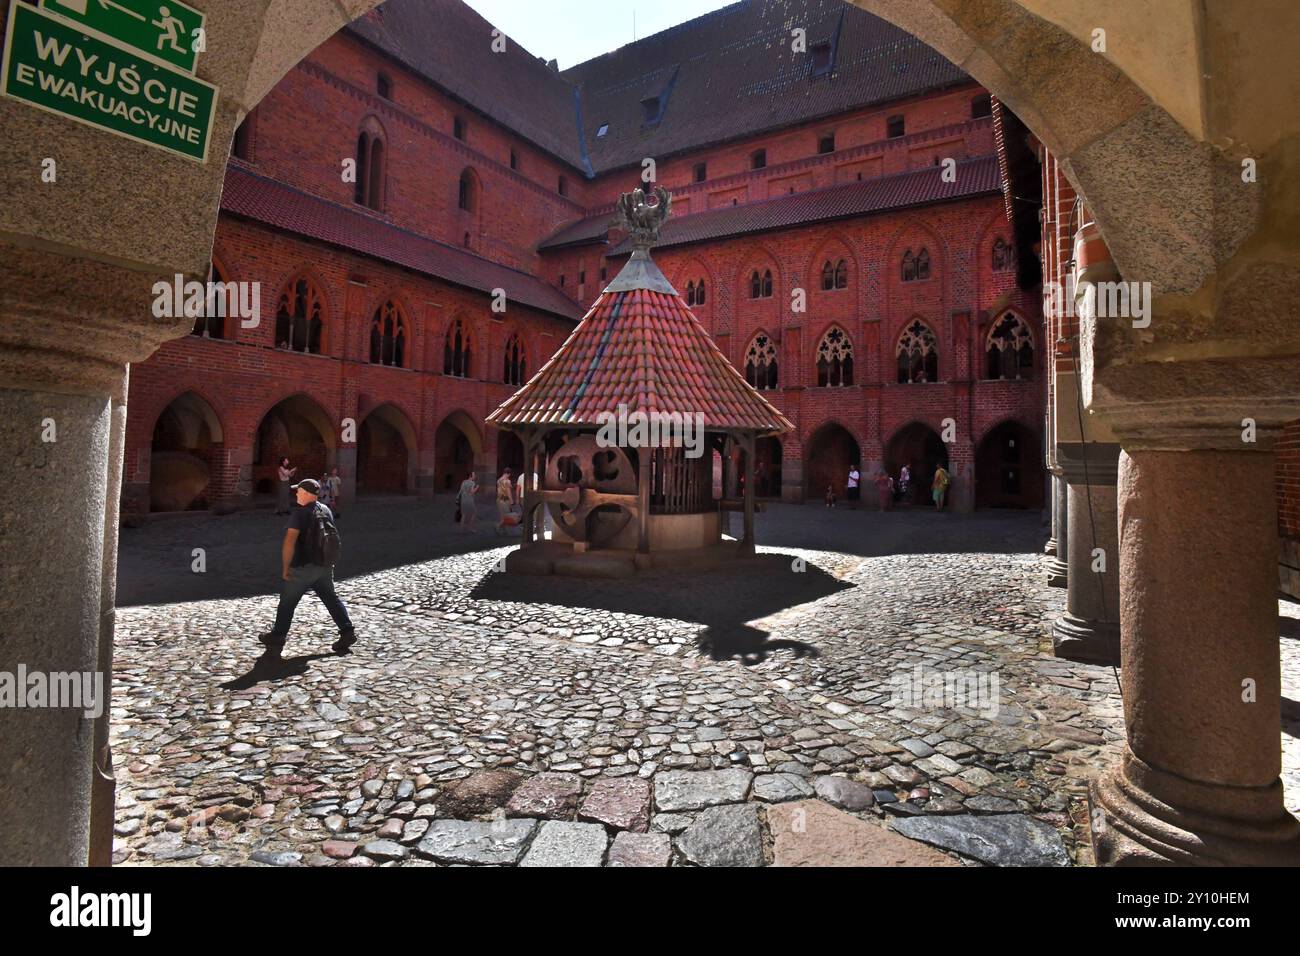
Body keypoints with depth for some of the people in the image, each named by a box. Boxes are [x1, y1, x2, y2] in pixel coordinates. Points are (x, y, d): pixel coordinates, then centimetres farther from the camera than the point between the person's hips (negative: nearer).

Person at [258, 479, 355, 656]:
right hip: (324, 566, 6)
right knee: (332, 598, 11)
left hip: (301, 568, -6)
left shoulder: (300, 512, -16)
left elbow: (290, 541, -23)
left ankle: (276, 638, 23)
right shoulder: (326, 510, 6)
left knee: (287, 603, 10)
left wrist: (285, 568, -15)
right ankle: (347, 632, 6)